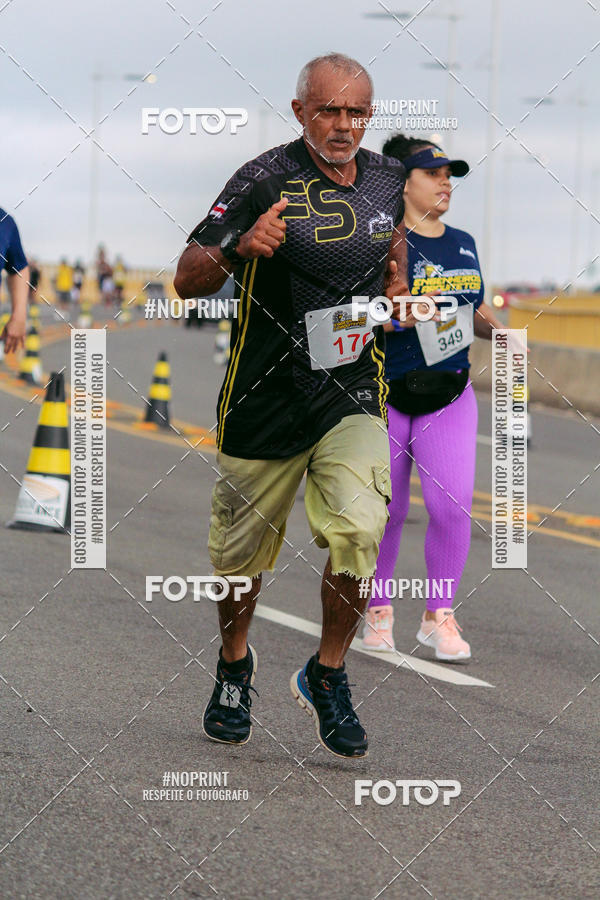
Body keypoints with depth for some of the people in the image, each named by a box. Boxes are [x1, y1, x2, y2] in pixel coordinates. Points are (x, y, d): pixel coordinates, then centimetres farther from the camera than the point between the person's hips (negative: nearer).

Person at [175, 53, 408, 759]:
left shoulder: (387, 178, 3)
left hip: (352, 395, 2)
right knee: (242, 551, 11)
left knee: (358, 536, -18)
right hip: (265, 400, -2)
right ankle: (234, 665, 40)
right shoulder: (264, 182, -13)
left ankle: (327, 676, 4)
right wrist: (237, 249, -33)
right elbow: (187, 282, -14)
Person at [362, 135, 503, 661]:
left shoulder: (463, 245, 10)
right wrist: (398, 316, -28)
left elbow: (476, 311, 20)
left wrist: (498, 329, -1)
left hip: (449, 398, 4)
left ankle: (439, 617, 3)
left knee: (452, 505, -9)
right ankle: (378, 610, 24)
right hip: (383, 397, -4)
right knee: (386, 510, 5)